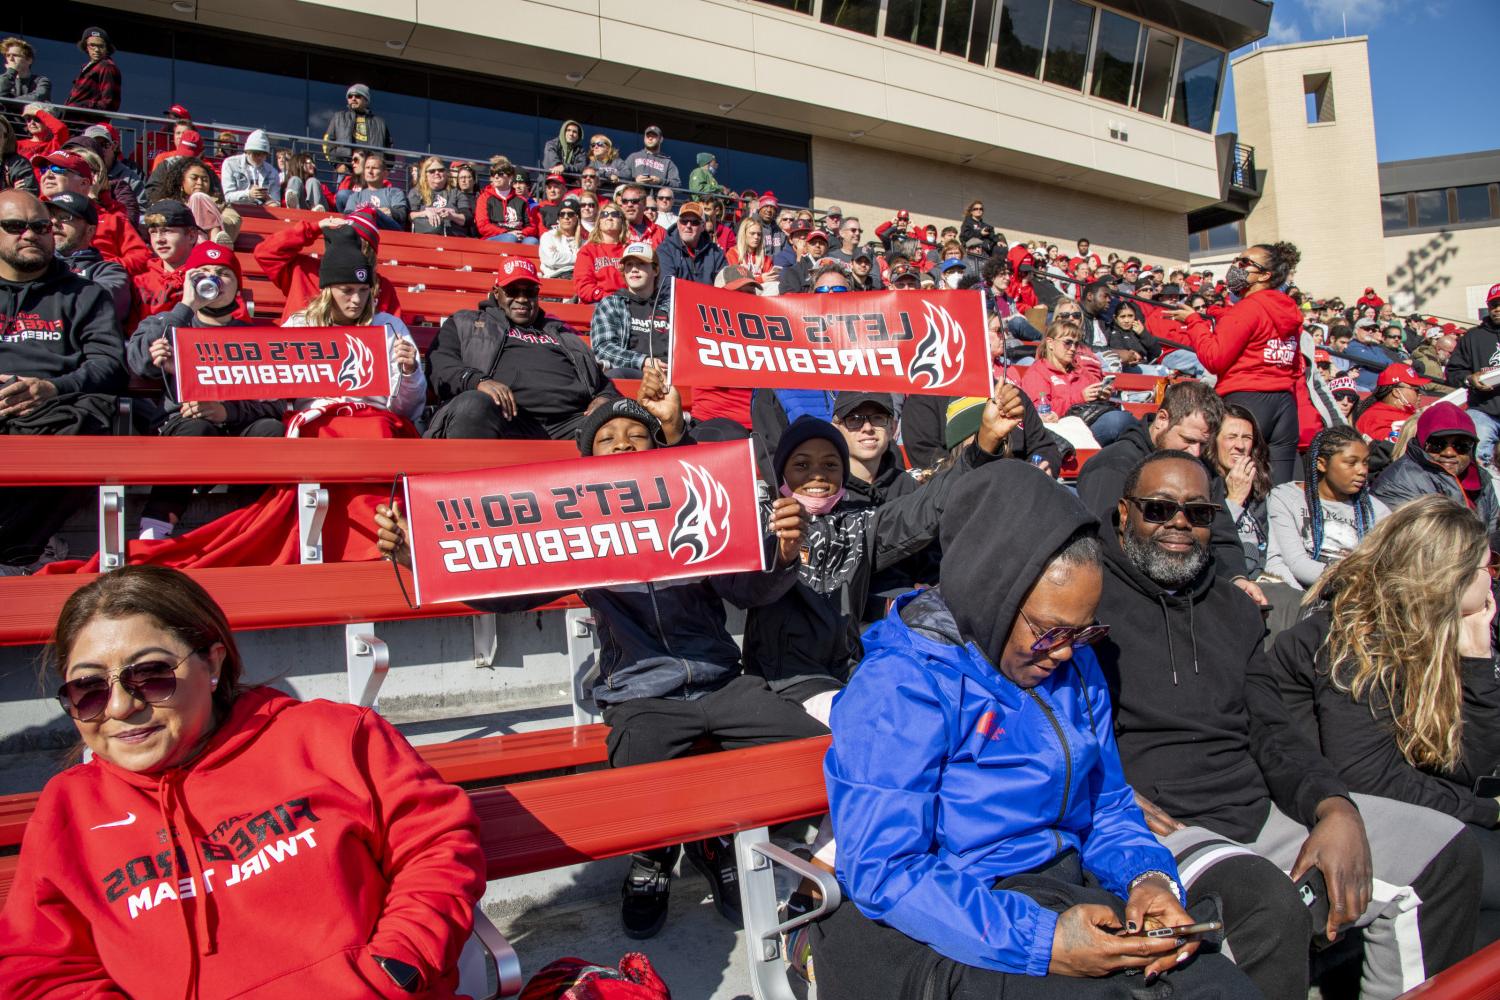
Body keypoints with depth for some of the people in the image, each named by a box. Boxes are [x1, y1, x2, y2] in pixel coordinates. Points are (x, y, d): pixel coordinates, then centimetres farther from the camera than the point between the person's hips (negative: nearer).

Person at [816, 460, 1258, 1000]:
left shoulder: (1073, 665, 8)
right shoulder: (898, 689, -18)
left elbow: (1106, 806, 15)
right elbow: (883, 871, -21)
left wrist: (1148, 878, -6)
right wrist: (1040, 942, -27)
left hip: (1063, 899, 7)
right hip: (934, 930, -6)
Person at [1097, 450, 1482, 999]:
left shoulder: (1232, 608, 18)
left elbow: (1271, 731, 14)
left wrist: (1337, 809, -4)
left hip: (1257, 810, 8)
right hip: (1155, 826, -7)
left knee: (1447, 852, 2)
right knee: (1269, 901, -35)